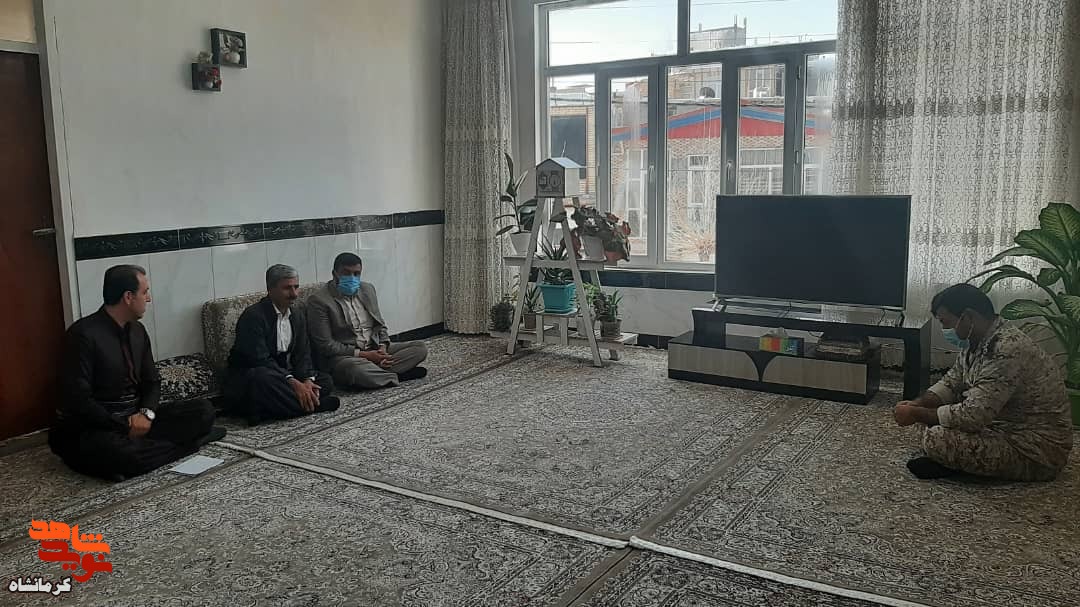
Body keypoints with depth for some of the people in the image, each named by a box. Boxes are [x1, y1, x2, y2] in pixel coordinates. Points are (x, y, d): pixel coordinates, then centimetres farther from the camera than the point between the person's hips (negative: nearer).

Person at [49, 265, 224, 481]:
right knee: (123, 455, -39)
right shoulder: (84, 334, -15)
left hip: (134, 418, 7)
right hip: (89, 428, -7)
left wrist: (146, 413, -9)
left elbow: (152, 381, 12)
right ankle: (184, 442, -14)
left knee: (203, 411, -8)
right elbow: (78, 399, -19)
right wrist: (125, 427, -18)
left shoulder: (137, 330, 8)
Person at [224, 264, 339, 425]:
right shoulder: (253, 315, -16)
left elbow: (303, 354, 5)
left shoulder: (297, 315, 9)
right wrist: (293, 383, -32)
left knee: (325, 382, -10)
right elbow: (260, 359, -25)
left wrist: (308, 380, -16)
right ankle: (312, 405, -24)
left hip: (284, 374, 8)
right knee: (263, 377, -40)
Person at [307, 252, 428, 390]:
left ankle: (377, 373, -21)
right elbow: (325, 345, -13)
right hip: (343, 356, -6)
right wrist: (363, 355, -18)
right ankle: (395, 376, -16)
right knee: (356, 368, -40)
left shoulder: (367, 289, 10)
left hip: (375, 350, 6)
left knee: (420, 348, -8)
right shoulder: (318, 300, -10)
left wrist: (383, 347, -6)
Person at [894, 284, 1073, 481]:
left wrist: (916, 414, -19)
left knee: (935, 439, -26)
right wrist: (917, 404, -5)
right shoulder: (976, 343, 2)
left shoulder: (1007, 351, -29)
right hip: (1009, 428, 10)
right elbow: (950, 383, 13)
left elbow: (972, 415, -31)